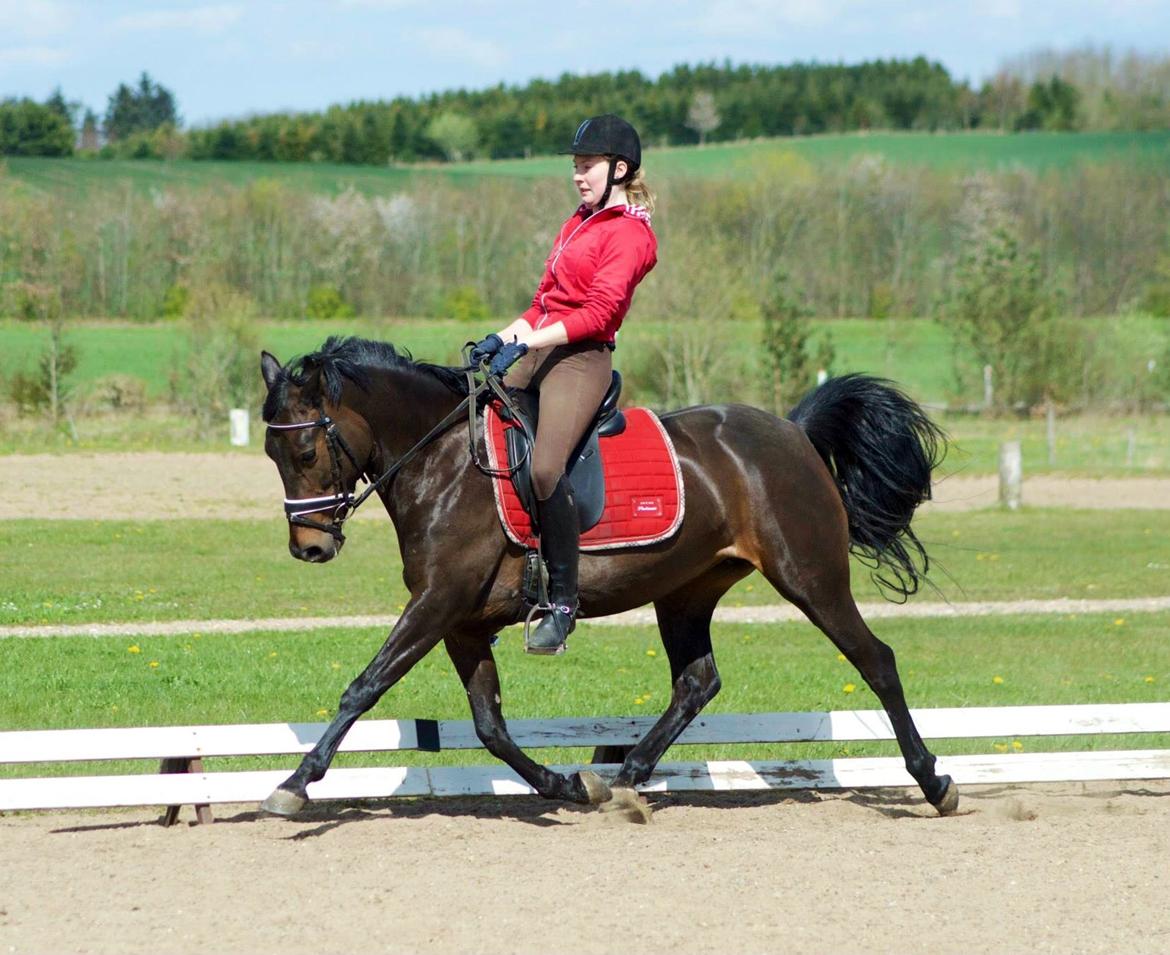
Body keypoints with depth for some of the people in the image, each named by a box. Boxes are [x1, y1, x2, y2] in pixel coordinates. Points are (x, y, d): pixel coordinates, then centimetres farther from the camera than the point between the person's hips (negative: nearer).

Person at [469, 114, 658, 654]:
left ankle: (563, 600, -17)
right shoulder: (581, 221, 21)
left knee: (544, 468, -26)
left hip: (581, 357, -10)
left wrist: (531, 341, -22)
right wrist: (509, 334, 7)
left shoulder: (628, 232, -7)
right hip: (538, 349, 10)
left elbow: (600, 310, -17)